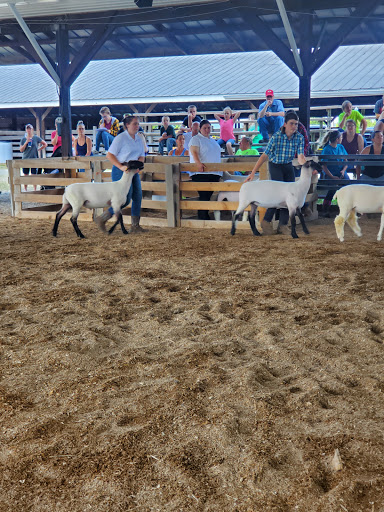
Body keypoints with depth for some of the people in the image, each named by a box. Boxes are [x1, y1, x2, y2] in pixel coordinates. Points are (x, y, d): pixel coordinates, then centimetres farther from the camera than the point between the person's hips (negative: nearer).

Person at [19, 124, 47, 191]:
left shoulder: (36, 138, 1)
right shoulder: (23, 139, 5)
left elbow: (45, 144, 8)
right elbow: (21, 150, -1)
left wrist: (38, 149, 2)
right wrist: (26, 142, -11)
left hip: (34, 159, -2)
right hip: (25, 159, 2)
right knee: (26, 175, 5)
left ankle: (34, 190, 5)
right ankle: (25, 189, 15)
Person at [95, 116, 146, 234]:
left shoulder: (139, 139, 13)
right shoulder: (121, 138, -9)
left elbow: (142, 156, 17)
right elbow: (109, 155, -12)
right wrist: (121, 167, -22)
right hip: (120, 171, -8)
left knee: (138, 197, 1)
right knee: (126, 199, -11)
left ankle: (135, 226, 9)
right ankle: (102, 218, 3)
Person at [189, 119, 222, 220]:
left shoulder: (213, 140, 26)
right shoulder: (196, 139, 2)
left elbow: (217, 154, 32)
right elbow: (194, 152, -14)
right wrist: (198, 163, -31)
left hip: (214, 173, 7)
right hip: (201, 172, -7)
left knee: (209, 195, 6)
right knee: (204, 196, -12)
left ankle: (203, 215, 12)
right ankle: (203, 217, -9)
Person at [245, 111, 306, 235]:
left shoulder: (299, 138, -11)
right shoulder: (276, 136, -22)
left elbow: (300, 157, -16)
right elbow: (265, 155, -21)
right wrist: (253, 172, -24)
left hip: (288, 166, 5)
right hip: (275, 165, -4)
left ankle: (283, 225, 8)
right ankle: (266, 221, 0)